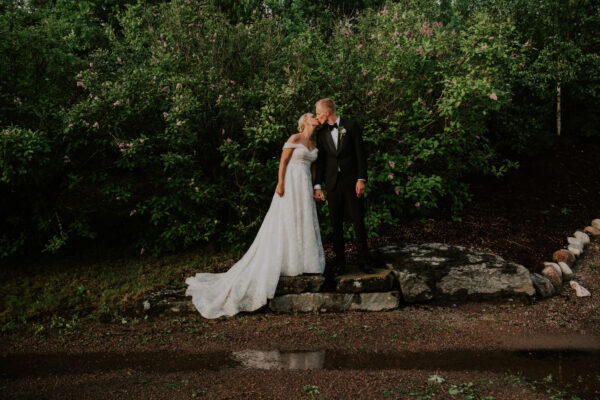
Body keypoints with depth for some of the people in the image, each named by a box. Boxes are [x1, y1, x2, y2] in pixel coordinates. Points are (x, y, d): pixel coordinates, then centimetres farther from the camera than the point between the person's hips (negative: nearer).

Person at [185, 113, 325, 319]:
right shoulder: (294, 139, -6)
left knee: (304, 223, 7)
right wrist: (280, 183, -16)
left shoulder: (315, 144, 15)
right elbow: (283, 161, -9)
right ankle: (286, 262, 0)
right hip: (291, 184, -7)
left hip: (305, 187, 7)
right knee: (286, 223, -5)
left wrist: (312, 187, 15)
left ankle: (304, 262, 14)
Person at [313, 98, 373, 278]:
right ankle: (340, 264, 12)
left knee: (359, 223, 1)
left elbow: (360, 153, -2)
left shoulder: (351, 125, 0)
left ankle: (363, 261, 13)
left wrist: (361, 179, -9)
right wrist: (317, 185, 3)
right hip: (332, 183, 3)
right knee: (336, 225, 5)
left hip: (351, 181, -3)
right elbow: (320, 160, 9)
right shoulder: (321, 133, 8)